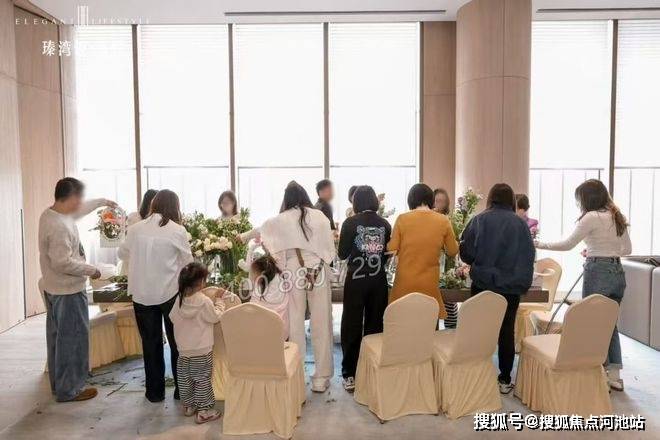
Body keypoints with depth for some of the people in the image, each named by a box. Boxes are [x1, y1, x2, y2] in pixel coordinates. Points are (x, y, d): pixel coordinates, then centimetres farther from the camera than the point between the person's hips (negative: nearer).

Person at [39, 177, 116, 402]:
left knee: (57, 337, 19)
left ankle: (58, 384, 32)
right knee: (72, 339, 1)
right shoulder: (60, 226, -27)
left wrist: (101, 201, 30)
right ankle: (69, 390, 13)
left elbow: (78, 210, 23)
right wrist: (91, 270, -16)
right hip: (68, 291, -10)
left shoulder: (49, 214, 4)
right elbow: (62, 262, -29)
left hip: (53, 289, 10)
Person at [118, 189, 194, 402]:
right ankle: (181, 389, 24)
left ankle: (155, 391, 26)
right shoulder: (177, 230, -12)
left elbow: (123, 253, 13)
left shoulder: (136, 228, -3)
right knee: (176, 341, 14)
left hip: (142, 294, 2)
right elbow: (188, 262, -3)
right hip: (170, 293, -2)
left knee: (150, 343, 16)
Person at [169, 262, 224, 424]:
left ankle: (188, 406, 32)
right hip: (202, 350, -6)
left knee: (184, 377, 18)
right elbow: (216, 317, -10)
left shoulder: (179, 299, -5)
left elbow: (173, 318, 6)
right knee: (202, 379, 5)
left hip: (183, 349, 6)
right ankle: (203, 411, 12)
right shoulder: (204, 301, -22)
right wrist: (219, 301, 2)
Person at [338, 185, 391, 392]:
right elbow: (388, 253, 6)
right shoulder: (384, 224, 0)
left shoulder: (350, 223, -9)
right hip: (379, 280, 3)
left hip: (356, 280, -3)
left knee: (352, 326, 6)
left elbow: (342, 254, -5)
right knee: (375, 324, 13)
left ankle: (350, 374, 9)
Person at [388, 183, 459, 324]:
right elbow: (453, 251, 4)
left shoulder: (402, 219, -8)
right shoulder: (443, 221, -4)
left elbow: (392, 249, -4)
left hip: (405, 283, 0)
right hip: (429, 284, 1)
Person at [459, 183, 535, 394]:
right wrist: (523, 281, 19)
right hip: (512, 287, 1)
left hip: (484, 284, -1)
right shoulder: (521, 224, 0)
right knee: (507, 331, 12)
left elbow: (466, 252, -5)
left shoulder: (480, 220, -4)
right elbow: (529, 256, 5)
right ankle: (505, 380, 19)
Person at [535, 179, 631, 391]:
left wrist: (541, 244, -1)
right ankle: (614, 375, 21)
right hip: (617, 272, 8)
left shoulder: (592, 217, -12)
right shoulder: (617, 217, 11)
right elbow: (627, 249, 16)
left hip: (598, 273, -8)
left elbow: (568, 244, -10)